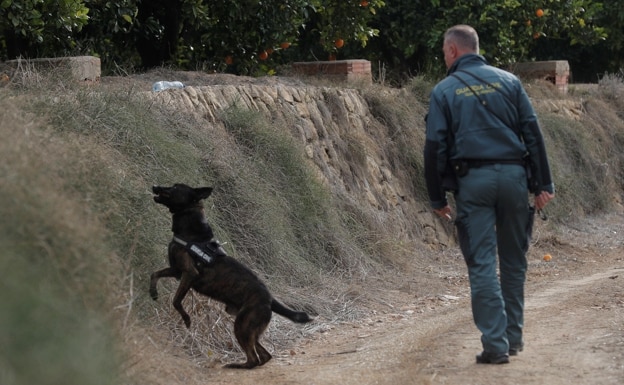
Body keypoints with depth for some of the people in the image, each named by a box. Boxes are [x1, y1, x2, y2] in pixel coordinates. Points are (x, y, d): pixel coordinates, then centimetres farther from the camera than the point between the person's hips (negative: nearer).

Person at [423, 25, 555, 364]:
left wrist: (437, 198, 5)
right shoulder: (509, 81, 9)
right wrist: (543, 183, 4)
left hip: (471, 181, -2)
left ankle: (495, 344, -6)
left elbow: (435, 147, -1)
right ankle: (513, 337, 20)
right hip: (513, 175, 2)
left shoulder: (443, 91, 3)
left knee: (482, 264, 0)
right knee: (514, 260, 14)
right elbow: (533, 133, 4)